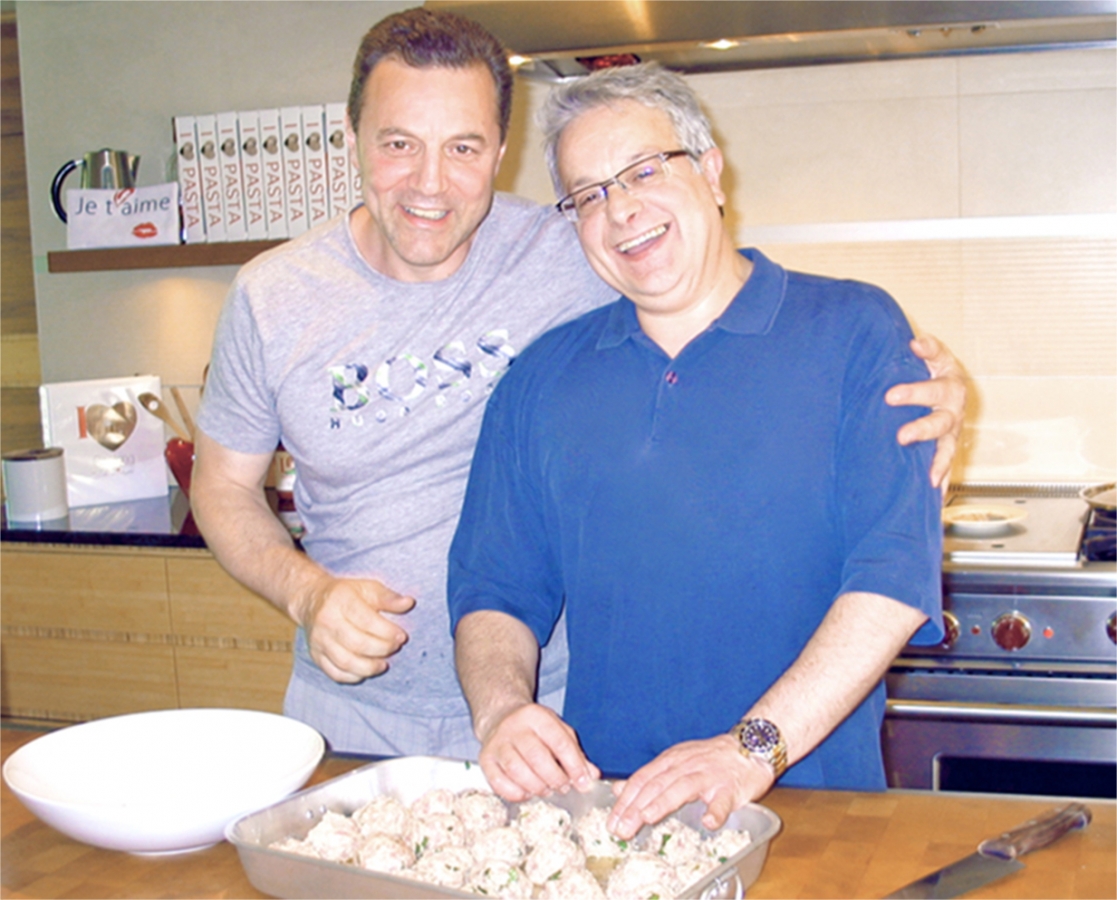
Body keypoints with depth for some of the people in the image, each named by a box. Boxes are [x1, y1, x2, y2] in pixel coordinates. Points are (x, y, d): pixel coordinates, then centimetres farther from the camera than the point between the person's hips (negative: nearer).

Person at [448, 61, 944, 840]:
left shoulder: (854, 332, 2)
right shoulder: (540, 380, 13)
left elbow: (897, 568, -9)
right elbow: (495, 589, 12)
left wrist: (755, 747, -18)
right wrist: (501, 710, -9)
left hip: (809, 801, -3)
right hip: (602, 807, 4)